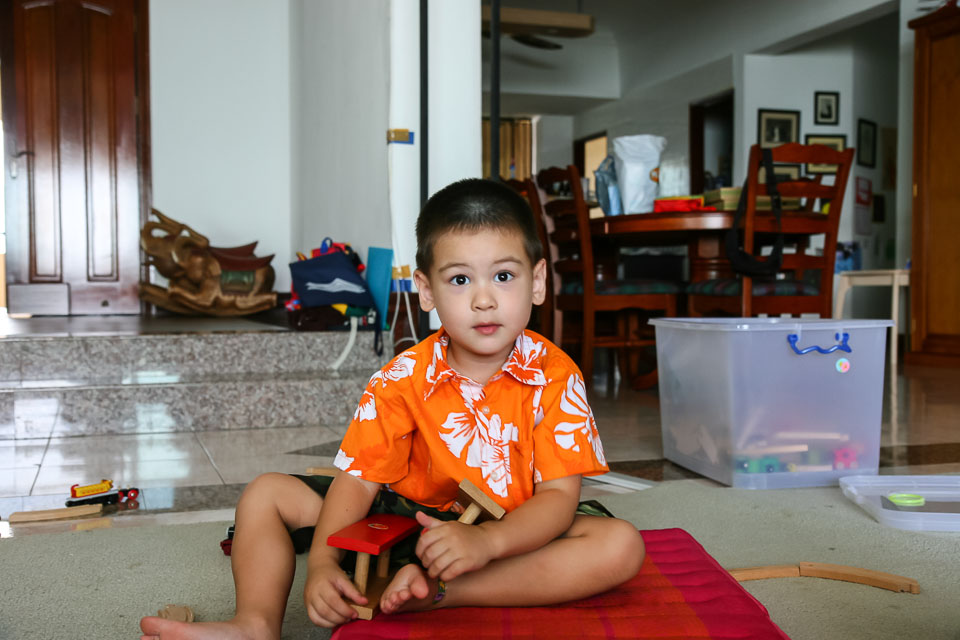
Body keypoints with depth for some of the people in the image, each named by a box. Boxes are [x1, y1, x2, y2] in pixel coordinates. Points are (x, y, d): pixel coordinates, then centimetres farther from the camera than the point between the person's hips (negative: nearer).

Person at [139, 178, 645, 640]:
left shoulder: (555, 378, -15)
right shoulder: (403, 381, -10)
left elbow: (559, 496, -20)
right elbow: (358, 479, -12)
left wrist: (486, 540, -39)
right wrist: (321, 564, -30)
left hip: (516, 533, -1)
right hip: (410, 518, 2)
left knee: (621, 545, -30)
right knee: (267, 493, -4)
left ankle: (437, 594, -32)